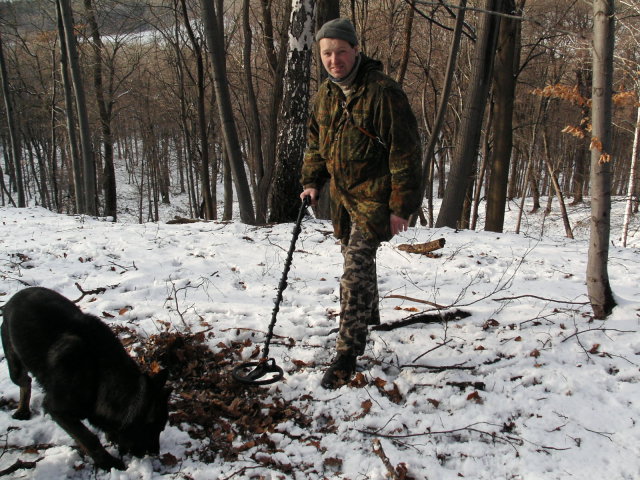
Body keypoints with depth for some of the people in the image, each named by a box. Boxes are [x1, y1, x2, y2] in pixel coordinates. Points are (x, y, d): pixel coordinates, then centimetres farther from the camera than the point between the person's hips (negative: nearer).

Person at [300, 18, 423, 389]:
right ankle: (367, 322, 44)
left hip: (374, 196, -7)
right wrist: (312, 181, 3)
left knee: (356, 269, -13)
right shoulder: (325, 95, 5)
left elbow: (405, 152, -18)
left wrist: (401, 206, -19)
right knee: (358, 260, 21)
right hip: (343, 196, 8)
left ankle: (348, 354, -5)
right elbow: (316, 142, 18)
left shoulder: (383, 92, -19)